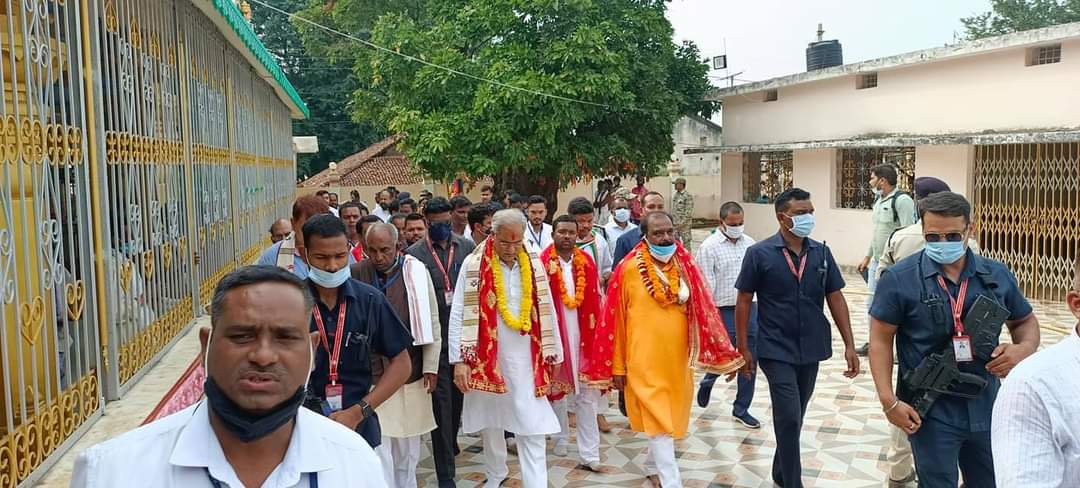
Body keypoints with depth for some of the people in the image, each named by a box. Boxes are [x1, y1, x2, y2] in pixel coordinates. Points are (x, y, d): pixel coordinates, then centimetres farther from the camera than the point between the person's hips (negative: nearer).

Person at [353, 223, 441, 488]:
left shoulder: (416, 272, -4)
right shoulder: (357, 274, -4)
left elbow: (431, 322, 0)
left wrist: (431, 367, -1)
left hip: (410, 373, 1)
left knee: (407, 446, 13)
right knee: (378, 446, -1)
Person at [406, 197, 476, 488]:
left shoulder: (467, 247, 5)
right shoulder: (414, 254, -4)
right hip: (435, 338, -3)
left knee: (458, 395, 17)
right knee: (441, 401, 0)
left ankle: (450, 443, 42)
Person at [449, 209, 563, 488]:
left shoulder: (533, 265, 1)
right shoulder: (473, 265, -8)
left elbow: (546, 313, 6)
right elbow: (458, 314, -7)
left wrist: (552, 356, 8)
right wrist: (459, 360, -11)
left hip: (526, 360, 1)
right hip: (485, 358, -1)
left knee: (532, 427, -4)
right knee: (490, 421, 16)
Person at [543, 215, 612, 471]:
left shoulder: (587, 263, 4)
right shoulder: (543, 264, -8)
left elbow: (596, 302, 7)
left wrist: (598, 335, 4)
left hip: (583, 336, 3)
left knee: (587, 394, 3)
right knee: (557, 389, 13)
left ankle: (590, 455, 8)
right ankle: (561, 439, 34)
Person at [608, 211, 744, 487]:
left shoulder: (685, 266, 2)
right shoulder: (629, 270, -10)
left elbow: (701, 311, 7)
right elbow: (617, 320, -5)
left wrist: (720, 353, 3)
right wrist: (618, 365, -3)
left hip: (677, 357, 5)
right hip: (645, 360, -5)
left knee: (671, 417, 17)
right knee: (659, 420, -5)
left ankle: (654, 466, 38)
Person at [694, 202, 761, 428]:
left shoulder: (750, 243, 7)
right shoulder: (710, 246, -8)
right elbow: (706, 285, -10)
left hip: (750, 308, 5)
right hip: (724, 311, -5)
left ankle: (741, 409, 21)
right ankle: (707, 382, 35)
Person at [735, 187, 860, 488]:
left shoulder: (821, 253, 2)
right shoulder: (759, 254, -9)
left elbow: (836, 298, 5)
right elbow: (744, 301, -5)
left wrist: (849, 345, 1)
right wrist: (743, 348, -5)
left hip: (811, 350, 4)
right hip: (776, 351, -4)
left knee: (795, 417, 17)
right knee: (789, 418, -9)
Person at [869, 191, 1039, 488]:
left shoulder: (997, 275, 2)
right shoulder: (899, 279, -10)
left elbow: (1026, 321, 16)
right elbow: (881, 339, -7)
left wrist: (1023, 349, -8)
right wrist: (888, 400, -15)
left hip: (987, 408, 4)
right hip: (931, 412, -4)